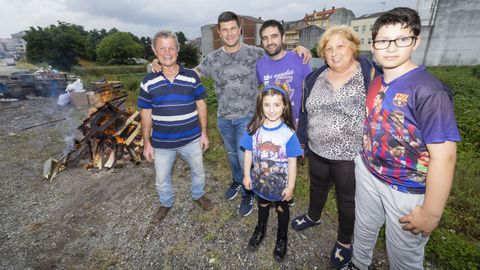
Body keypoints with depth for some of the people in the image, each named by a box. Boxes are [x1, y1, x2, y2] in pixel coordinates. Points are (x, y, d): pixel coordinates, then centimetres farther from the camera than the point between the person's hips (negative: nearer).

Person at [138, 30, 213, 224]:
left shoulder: (191, 76, -6)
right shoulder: (148, 82, -5)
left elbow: (201, 106, 0)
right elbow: (146, 115, 0)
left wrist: (204, 133, -1)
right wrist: (147, 143, 0)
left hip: (191, 139, 0)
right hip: (162, 142, 0)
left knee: (198, 171, 19)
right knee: (161, 178, 17)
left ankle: (198, 195, 49)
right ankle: (166, 203, 46)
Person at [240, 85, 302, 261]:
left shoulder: (288, 133, -22)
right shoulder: (254, 129, -14)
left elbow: (292, 161, -15)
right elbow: (248, 153, -5)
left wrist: (290, 186, -11)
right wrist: (247, 175, -1)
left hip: (281, 183, -2)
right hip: (260, 180, 3)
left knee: (282, 209, 22)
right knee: (263, 205, 28)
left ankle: (282, 238, 50)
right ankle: (260, 230, 57)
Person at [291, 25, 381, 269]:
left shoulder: (369, 74, -12)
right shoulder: (315, 78, 2)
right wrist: (302, 141, 12)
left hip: (350, 157, -4)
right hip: (317, 151, 5)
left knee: (347, 200, 15)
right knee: (317, 187, 26)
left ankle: (344, 241, 40)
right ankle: (313, 216, 55)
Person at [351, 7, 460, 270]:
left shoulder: (429, 91, -23)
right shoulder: (375, 82, -2)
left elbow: (444, 156, -23)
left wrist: (431, 213, -18)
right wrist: (362, 157, 12)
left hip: (408, 190, -6)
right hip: (367, 174, 6)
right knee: (363, 230, 27)